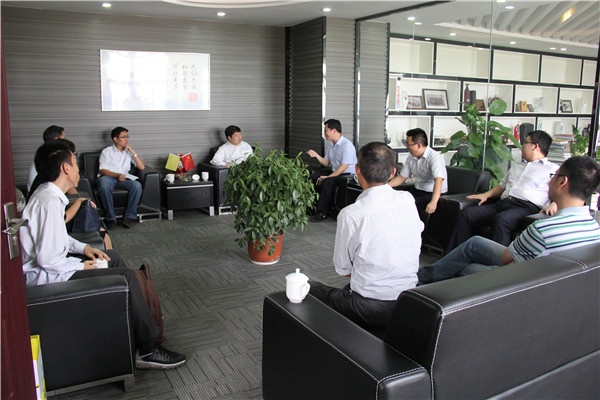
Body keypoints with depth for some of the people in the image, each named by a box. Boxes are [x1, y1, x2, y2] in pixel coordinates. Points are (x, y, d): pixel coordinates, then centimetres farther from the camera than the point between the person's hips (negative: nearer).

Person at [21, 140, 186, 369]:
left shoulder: (45, 194, 8)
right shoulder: (50, 203, -25)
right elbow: (47, 259, -28)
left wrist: (83, 248, 7)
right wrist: (81, 266, -14)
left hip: (48, 265, 12)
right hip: (43, 276, -12)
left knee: (112, 257, 22)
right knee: (126, 276, -17)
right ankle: (146, 350, -7)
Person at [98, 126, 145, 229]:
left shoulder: (129, 152, 20)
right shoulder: (106, 151, 10)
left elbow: (142, 167, 8)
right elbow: (102, 170, -2)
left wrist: (133, 152, 0)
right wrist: (117, 175, -21)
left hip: (123, 178, 3)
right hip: (107, 177, -2)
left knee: (137, 185, -30)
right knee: (104, 187, -39)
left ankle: (130, 216, -27)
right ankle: (110, 218, -28)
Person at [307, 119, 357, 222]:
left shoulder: (347, 145, -16)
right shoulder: (332, 145, 13)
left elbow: (344, 166, -23)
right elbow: (326, 163, 17)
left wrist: (328, 177, -25)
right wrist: (316, 155, 0)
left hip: (347, 175, -9)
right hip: (334, 172, 9)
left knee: (327, 181, -33)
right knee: (311, 176, -3)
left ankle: (322, 213, -26)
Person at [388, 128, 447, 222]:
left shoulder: (435, 157, -20)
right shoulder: (411, 158, 5)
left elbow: (438, 180, -34)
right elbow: (402, 177, 15)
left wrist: (433, 202, -48)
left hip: (434, 194, -8)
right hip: (417, 190, 8)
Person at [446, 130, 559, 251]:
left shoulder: (552, 169, 11)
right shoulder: (516, 165, 35)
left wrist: (553, 205, -22)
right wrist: (486, 194, 21)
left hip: (526, 207, -7)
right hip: (502, 203, 7)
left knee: (500, 220, -40)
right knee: (465, 213, -15)